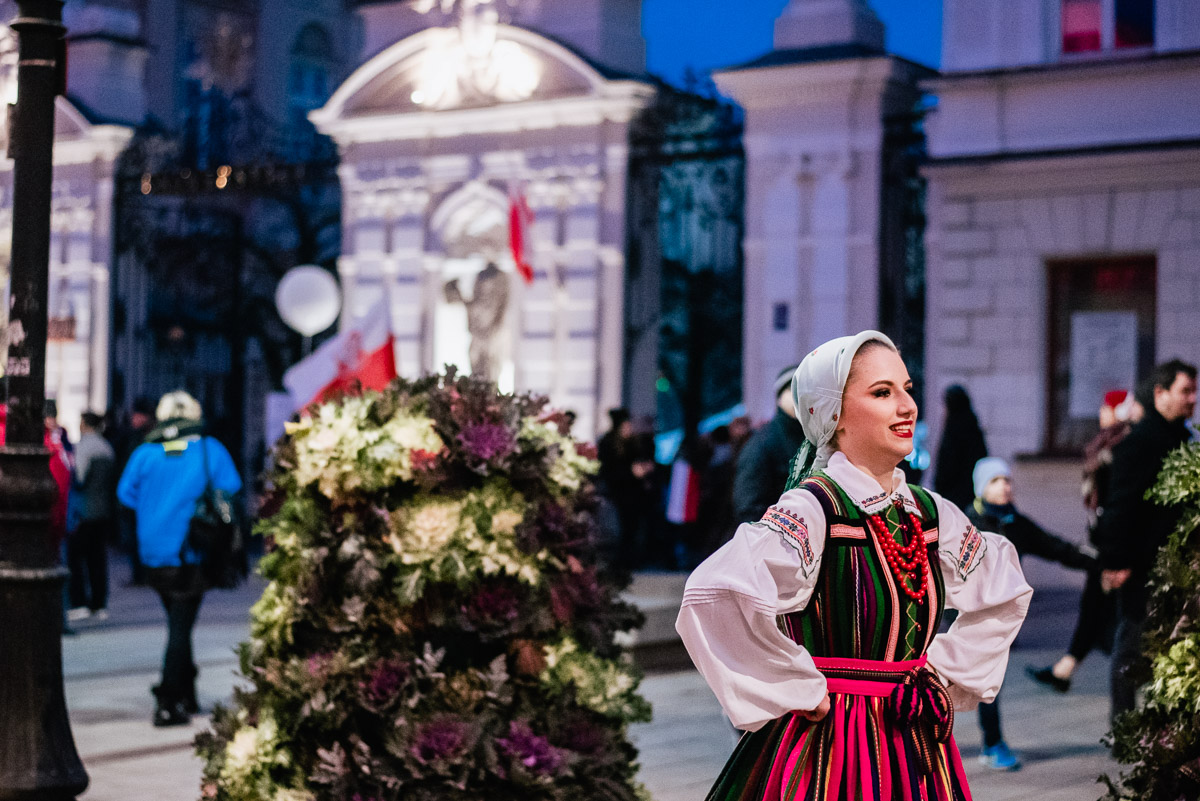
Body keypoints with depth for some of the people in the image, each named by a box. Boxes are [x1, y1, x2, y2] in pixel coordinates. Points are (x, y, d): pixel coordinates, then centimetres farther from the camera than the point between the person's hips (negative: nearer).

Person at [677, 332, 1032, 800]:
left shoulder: (931, 514, 5)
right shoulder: (811, 509, -16)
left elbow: (1006, 591, 24)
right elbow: (714, 594, -33)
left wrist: (944, 667, 10)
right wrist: (802, 690, -22)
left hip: (919, 750, 6)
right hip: (824, 752, -6)